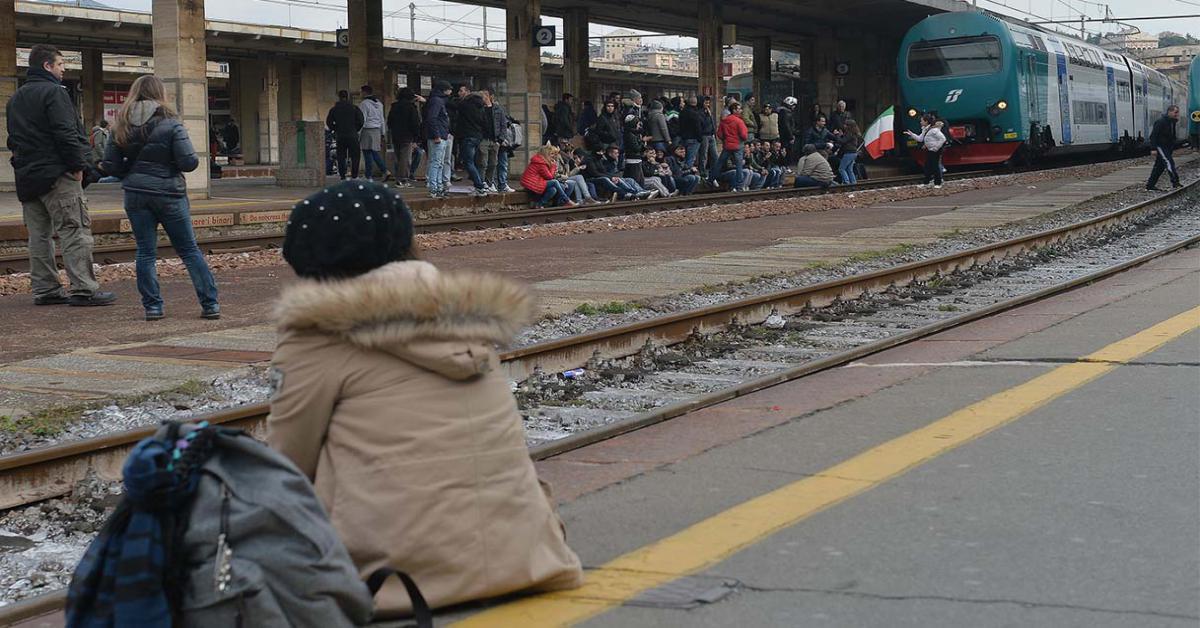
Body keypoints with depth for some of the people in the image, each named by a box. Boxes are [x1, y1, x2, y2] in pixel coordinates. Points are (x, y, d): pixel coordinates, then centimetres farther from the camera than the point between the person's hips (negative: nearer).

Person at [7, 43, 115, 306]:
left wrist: (24, 163, 18)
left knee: (38, 234, 11)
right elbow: (66, 133, -19)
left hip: (26, 176, 9)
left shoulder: (16, 98, 18)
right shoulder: (54, 92, -10)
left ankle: (44, 289, 12)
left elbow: (13, 138, 20)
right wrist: (78, 165, -13)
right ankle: (83, 289, -13)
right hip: (57, 175, -9)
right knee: (75, 230, -8)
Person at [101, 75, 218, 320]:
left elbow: (110, 166, 4)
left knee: (146, 252, 9)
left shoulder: (122, 127, 3)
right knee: (189, 250, 6)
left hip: (136, 195, 3)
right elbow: (188, 162, -15)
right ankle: (210, 304, 5)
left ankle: (152, 307, 5)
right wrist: (195, 159, 7)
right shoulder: (170, 124, -9)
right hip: (168, 194, -2)